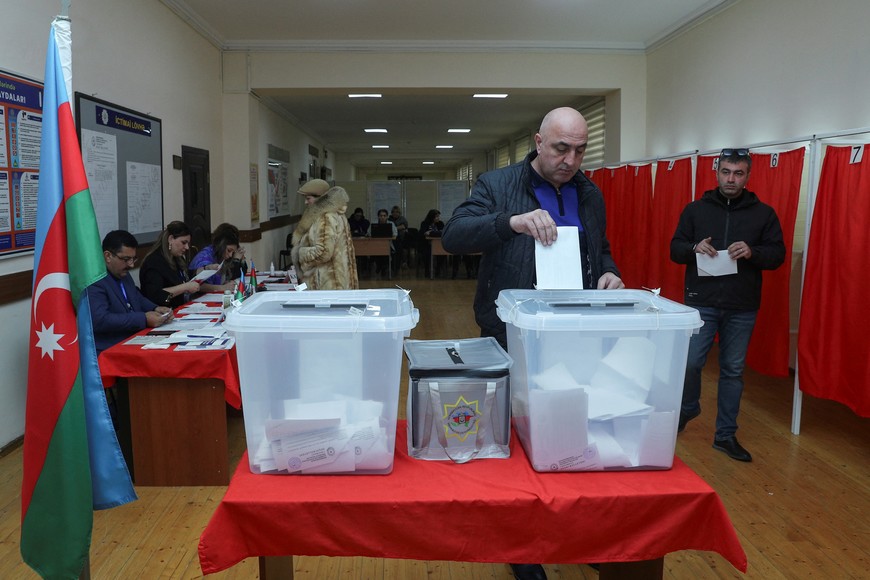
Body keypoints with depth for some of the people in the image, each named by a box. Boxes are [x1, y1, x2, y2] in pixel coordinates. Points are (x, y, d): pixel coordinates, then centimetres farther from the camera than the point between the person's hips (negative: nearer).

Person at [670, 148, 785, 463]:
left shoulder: (764, 213, 5)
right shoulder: (695, 209, 5)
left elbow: (778, 254, 4)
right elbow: (675, 249, 6)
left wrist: (752, 252, -17)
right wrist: (694, 247, -16)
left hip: (742, 308, 1)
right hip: (701, 302, -1)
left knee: (733, 370, 8)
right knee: (690, 363, -2)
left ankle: (726, 435, 21)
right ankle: (688, 408, 29)